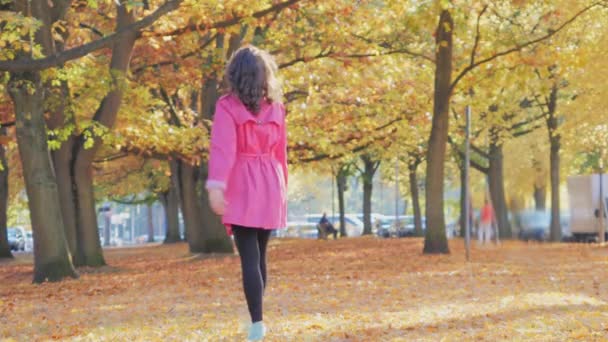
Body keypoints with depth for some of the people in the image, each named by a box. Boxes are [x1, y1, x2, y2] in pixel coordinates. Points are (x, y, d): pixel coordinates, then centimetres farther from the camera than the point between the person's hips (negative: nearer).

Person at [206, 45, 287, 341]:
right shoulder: (275, 108, 7)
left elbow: (223, 148, -18)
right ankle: (256, 316, 22)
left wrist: (216, 185, -26)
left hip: (241, 186, -4)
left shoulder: (228, 106, -6)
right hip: (270, 186, 4)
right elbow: (280, 153, 13)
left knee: (249, 257, -8)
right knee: (260, 254, 15)